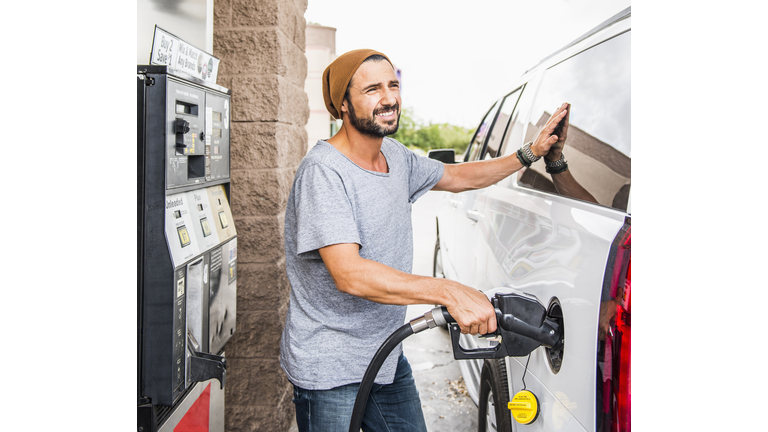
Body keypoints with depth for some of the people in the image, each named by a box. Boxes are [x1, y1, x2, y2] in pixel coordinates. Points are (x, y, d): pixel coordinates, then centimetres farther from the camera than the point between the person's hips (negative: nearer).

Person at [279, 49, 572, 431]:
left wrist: (530, 153, 11)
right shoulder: (323, 171, -23)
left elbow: (456, 177, 21)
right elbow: (349, 274, -33)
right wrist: (450, 292, -37)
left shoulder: (394, 155, 4)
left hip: (387, 355, 8)